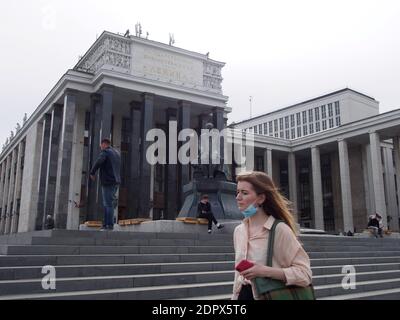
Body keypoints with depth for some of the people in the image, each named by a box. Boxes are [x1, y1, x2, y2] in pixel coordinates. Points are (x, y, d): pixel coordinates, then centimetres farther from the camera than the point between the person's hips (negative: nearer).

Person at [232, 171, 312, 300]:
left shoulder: (279, 230, -17)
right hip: (242, 294, 5)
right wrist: (235, 296, 11)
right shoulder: (238, 230, 2)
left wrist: (265, 271, -25)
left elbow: (305, 273, -18)